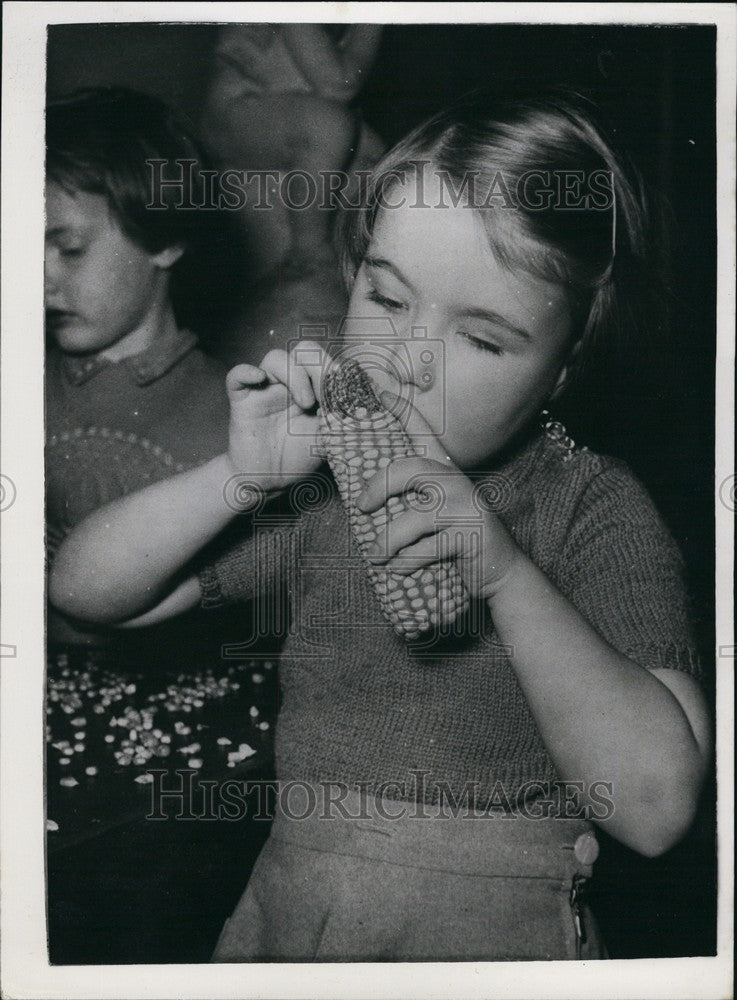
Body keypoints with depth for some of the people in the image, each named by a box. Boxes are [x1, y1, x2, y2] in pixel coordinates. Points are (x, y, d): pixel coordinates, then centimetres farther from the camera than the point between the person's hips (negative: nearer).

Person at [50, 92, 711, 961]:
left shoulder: (596, 508, -11)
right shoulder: (319, 476, -1)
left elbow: (655, 807, -20)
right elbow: (84, 589, 0)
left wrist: (509, 576, -27)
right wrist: (243, 478, -14)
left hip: (497, 940, -1)